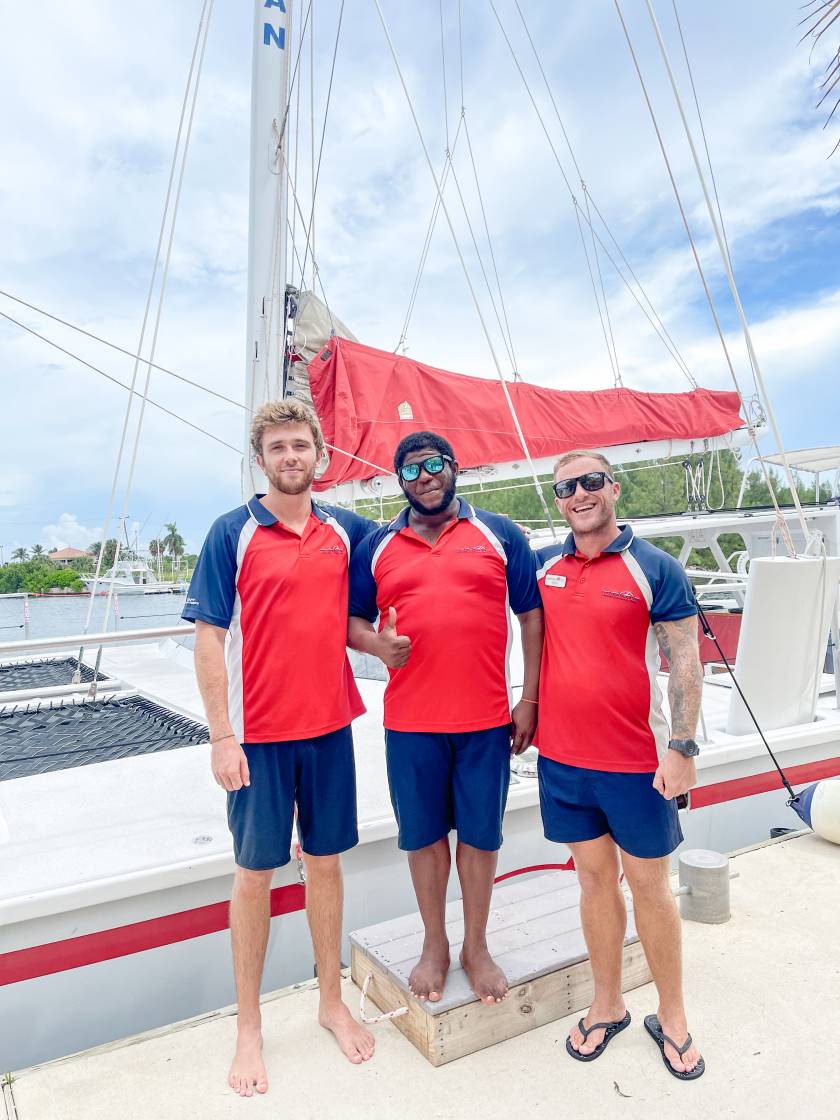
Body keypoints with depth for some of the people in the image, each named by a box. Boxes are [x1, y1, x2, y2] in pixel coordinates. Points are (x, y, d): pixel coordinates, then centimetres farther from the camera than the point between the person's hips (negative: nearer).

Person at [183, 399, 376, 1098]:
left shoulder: (345, 530, 4)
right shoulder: (233, 534, -6)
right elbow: (209, 641, -8)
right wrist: (222, 737, -12)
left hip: (330, 726, 3)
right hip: (259, 734, -3)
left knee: (326, 862, 15)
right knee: (255, 874, 10)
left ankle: (332, 1002, 35)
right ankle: (249, 1029, 29)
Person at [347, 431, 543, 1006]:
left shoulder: (499, 534, 3)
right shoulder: (377, 547, 7)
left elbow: (532, 614, 3)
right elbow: (353, 620, 11)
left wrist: (530, 700, -2)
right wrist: (377, 643, -13)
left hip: (487, 718, -1)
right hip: (411, 721, 1)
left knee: (480, 834, 12)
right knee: (424, 835, 13)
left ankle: (477, 947, 33)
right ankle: (435, 945, 35)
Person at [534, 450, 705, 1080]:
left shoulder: (656, 568, -8)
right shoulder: (543, 566, 3)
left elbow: (686, 664, -8)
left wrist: (683, 748, -13)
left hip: (636, 762, -3)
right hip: (561, 757, 3)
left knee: (649, 885, 10)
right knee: (594, 876, 16)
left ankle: (672, 1018, 30)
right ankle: (608, 1006, 34)